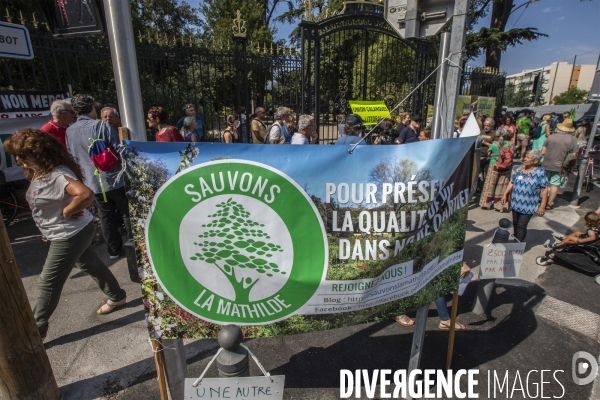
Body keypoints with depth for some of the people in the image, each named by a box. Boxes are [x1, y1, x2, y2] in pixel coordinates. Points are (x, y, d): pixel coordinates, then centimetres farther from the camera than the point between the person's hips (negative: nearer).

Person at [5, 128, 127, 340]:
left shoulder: (57, 174, -28)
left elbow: (86, 194, -43)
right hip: (72, 234, 10)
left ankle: (35, 330, 23)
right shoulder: (37, 172, 3)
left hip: (70, 235, -10)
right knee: (91, 265, 22)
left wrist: (67, 212, -27)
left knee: (48, 283, 4)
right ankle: (117, 297, 39)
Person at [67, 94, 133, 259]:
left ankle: (114, 250, 19)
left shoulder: (69, 131, 3)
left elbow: (72, 158, 13)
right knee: (127, 213, 9)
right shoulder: (102, 126, -12)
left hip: (93, 183, 4)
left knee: (106, 217, 12)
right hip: (114, 179, -4)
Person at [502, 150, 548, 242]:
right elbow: (512, 182, 12)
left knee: (521, 226, -4)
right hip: (516, 203, 5)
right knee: (515, 224, 15)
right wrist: (505, 194, 7)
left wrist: (542, 206, -12)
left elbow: (544, 189, -11)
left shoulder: (540, 173, -12)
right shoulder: (520, 168, 3)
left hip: (528, 206, -5)